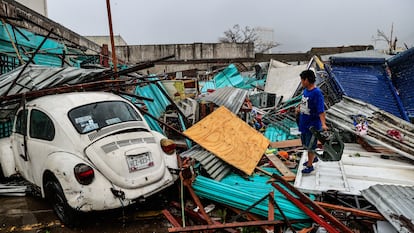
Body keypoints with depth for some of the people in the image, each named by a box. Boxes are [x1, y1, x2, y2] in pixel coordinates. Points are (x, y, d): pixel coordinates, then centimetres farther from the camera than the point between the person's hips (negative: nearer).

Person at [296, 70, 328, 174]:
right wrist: (299, 107, 6)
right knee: (306, 143, 24)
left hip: (313, 124, -8)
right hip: (304, 122, 8)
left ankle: (310, 165, 24)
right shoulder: (306, 90, 2)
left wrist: (323, 124, -37)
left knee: (310, 146, 7)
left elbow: (321, 110, -29)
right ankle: (313, 158, 46)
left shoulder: (317, 93, -23)